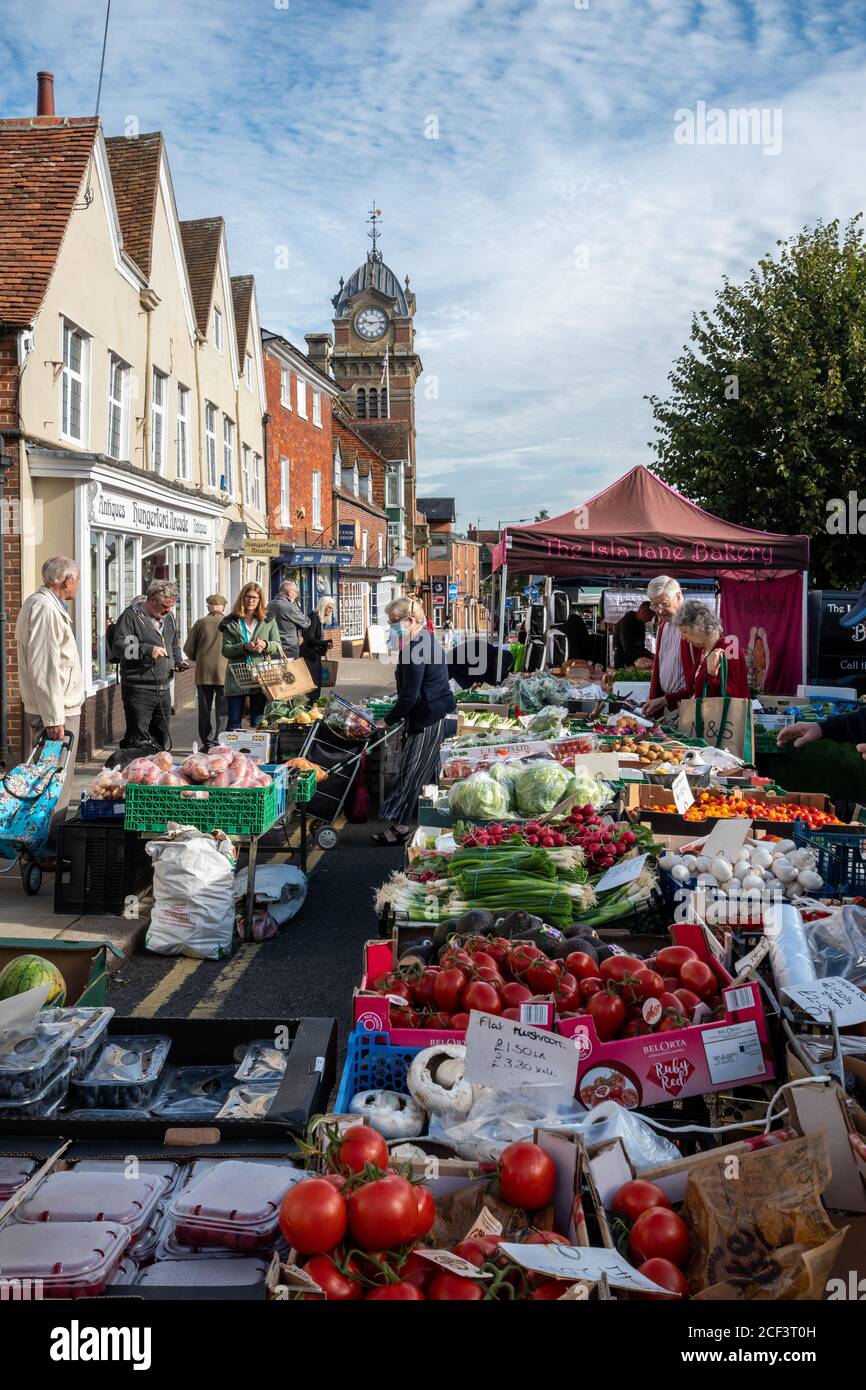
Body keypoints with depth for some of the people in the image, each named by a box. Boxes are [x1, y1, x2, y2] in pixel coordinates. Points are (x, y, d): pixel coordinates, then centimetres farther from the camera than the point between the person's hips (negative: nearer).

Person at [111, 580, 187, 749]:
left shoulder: (168, 617, 16)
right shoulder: (131, 615, -7)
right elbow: (118, 646, -17)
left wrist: (178, 660, 11)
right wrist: (147, 649, -28)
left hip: (163, 689, 7)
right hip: (139, 690, -7)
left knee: (162, 741, 12)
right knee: (138, 741, -9)